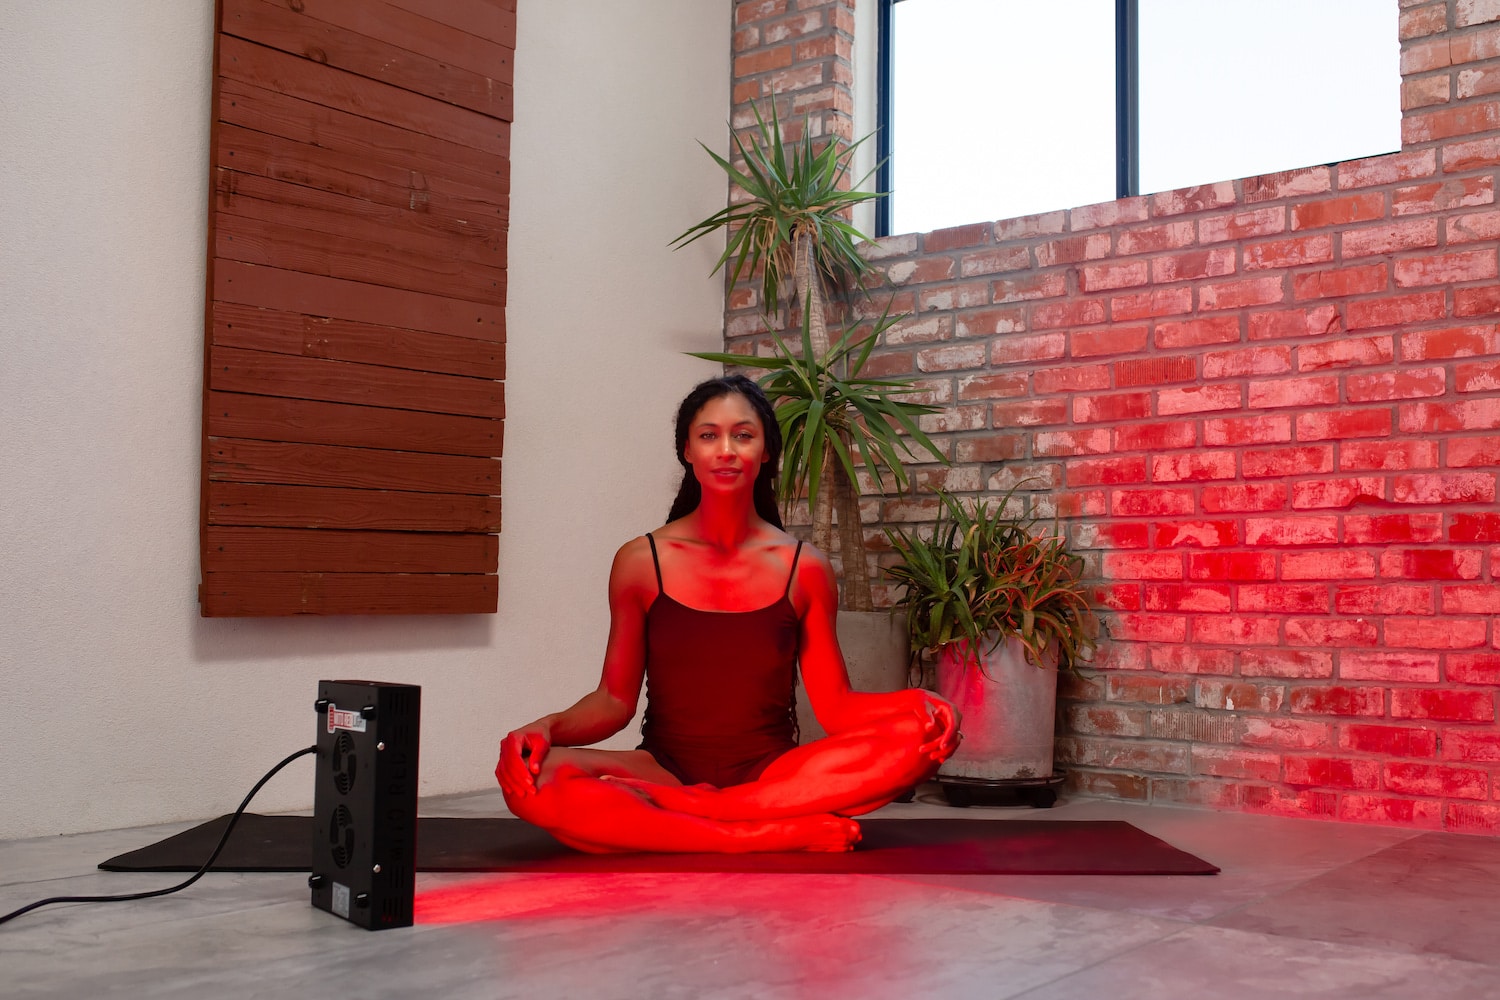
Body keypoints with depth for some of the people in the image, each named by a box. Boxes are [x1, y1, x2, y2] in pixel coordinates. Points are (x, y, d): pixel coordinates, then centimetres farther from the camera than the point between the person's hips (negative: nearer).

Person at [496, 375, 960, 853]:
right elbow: (614, 700, 5)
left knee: (916, 730, -26)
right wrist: (548, 727, -15)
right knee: (533, 778, -32)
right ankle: (791, 835, -27)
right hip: (667, 770, 0)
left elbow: (834, 705, 3)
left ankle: (680, 810, -24)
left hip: (774, 776, 1)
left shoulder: (805, 569, 4)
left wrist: (920, 706, -16)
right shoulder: (639, 562, 3)